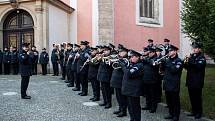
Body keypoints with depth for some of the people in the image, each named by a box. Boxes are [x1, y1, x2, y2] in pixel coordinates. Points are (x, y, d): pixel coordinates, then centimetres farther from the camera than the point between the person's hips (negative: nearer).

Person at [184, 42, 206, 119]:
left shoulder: (202, 57, -7)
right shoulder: (191, 56, 10)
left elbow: (198, 66, -24)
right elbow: (187, 67, 9)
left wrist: (190, 60, -30)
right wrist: (185, 63, -12)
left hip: (197, 81, -6)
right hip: (190, 81, 6)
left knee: (197, 97, 2)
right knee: (192, 97, 13)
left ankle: (199, 112, 14)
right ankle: (194, 111, 25)